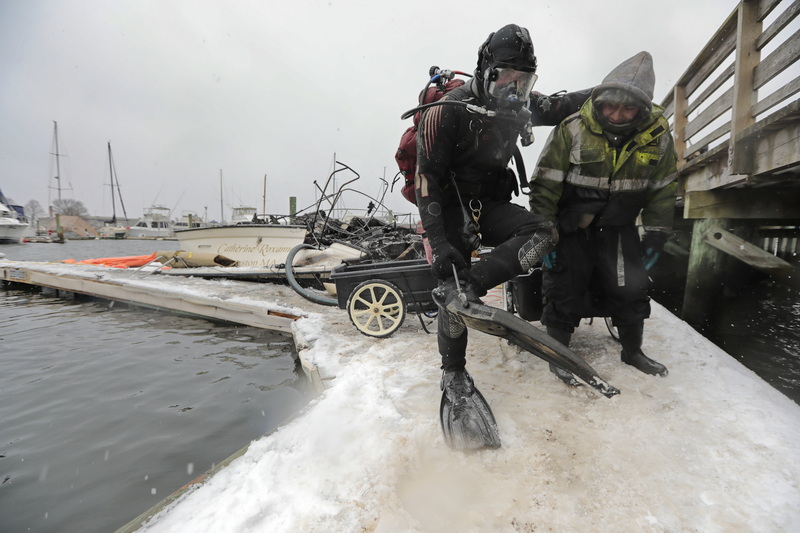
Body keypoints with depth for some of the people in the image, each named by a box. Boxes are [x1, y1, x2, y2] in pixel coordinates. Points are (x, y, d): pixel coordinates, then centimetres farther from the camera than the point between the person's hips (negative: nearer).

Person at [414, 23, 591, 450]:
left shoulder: (516, 105, 4)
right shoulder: (447, 112, -16)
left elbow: (557, 107, 22)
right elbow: (428, 180, -21)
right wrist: (438, 243, -27)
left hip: (491, 202, 6)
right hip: (451, 208, -6)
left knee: (542, 233, -19)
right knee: (453, 282, -12)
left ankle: (466, 288, -26)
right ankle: (454, 375, 6)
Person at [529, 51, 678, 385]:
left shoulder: (658, 136, -4)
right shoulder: (572, 129, -15)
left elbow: (663, 189, 7)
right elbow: (545, 184, -14)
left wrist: (656, 233, 5)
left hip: (619, 227, 4)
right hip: (570, 225, -3)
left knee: (631, 288, 8)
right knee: (564, 289, -2)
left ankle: (633, 350, 31)